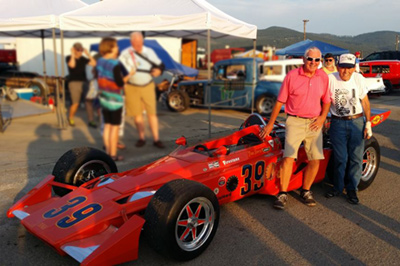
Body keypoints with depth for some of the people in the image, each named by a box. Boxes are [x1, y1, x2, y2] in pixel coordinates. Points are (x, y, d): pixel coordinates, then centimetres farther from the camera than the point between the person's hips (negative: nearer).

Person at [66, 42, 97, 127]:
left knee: (89, 101, -9)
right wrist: (72, 54, -13)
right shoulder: (69, 58, 0)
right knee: (75, 103, -5)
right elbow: (72, 65, -22)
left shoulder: (83, 59, 10)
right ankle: (70, 118, 22)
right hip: (74, 82, -3)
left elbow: (94, 63, -1)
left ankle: (91, 121, -3)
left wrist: (88, 54, -1)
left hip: (84, 82, 3)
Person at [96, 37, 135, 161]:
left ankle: (108, 151, 23)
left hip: (103, 98, 7)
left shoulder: (99, 62, 3)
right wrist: (129, 75, -5)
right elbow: (120, 83, -18)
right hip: (115, 99, -7)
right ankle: (113, 154, 8)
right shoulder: (115, 64, -20)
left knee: (107, 125, 15)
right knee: (115, 126, 2)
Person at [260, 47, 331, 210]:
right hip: (295, 121, -3)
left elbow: (326, 101, 16)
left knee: (315, 160, 3)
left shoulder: (323, 77, 6)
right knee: (288, 158, -12)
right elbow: (280, 101, 0)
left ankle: (305, 191, 22)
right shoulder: (292, 76, -4)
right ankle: (283, 194, 0)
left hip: (314, 123, 4)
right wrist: (270, 123, 1)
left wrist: (323, 117, -2)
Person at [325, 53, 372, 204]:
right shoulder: (330, 79, -6)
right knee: (340, 158, 3)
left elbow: (365, 102, 6)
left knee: (356, 158, 3)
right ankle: (338, 187, 21)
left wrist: (368, 123, 3)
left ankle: (352, 189, 18)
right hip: (338, 123, -1)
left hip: (357, 122, 2)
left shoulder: (359, 78, -1)